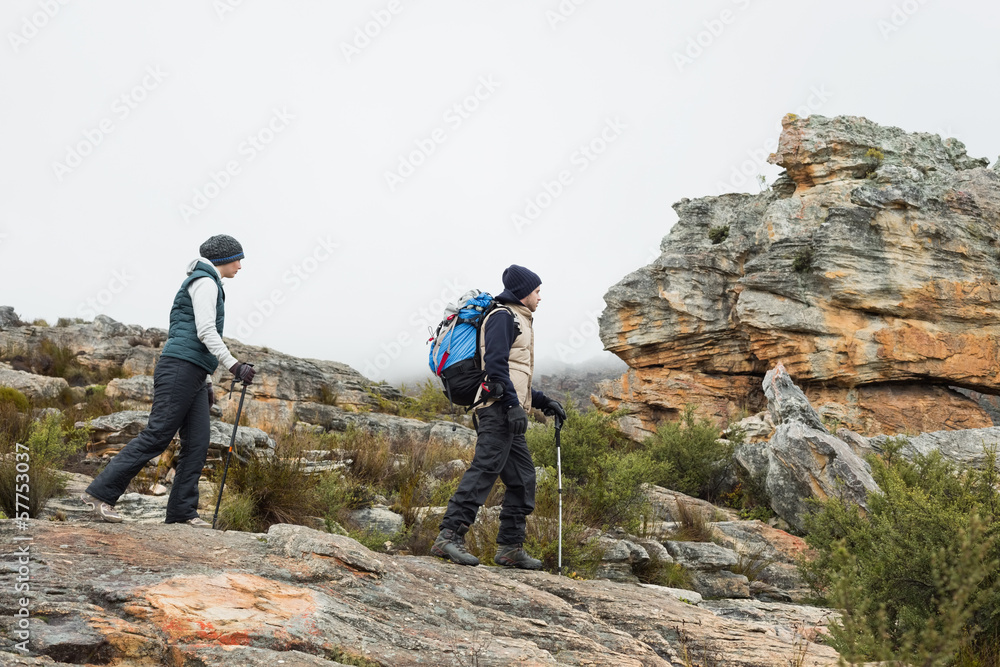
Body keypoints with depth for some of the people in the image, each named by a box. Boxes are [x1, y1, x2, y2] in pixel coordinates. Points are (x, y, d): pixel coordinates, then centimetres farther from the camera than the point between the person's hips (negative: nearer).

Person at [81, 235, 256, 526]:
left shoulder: (209, 285, 26)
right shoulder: (204, 282, -3)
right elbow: (205, 331, -15)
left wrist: (207, 382, 24)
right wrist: (234, 365, -20)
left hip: (192, 376, 10)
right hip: (180, 369, -10)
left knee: (197, 444, 2)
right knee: (156, 436, -12)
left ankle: (182, 511, 1)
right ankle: (100, 493, -8)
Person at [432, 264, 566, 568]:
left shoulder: (519, 322, 29)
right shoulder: (503, 316, -2)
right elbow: (495, 363, -16)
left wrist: (543, 401, 24)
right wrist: (513, 404, -22)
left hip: (509, 416, 10)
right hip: (498, 409, -10)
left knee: (523, 479, 8)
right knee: (485, 468, -19)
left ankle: (511, 547, 10)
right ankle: (449, 535, -23)